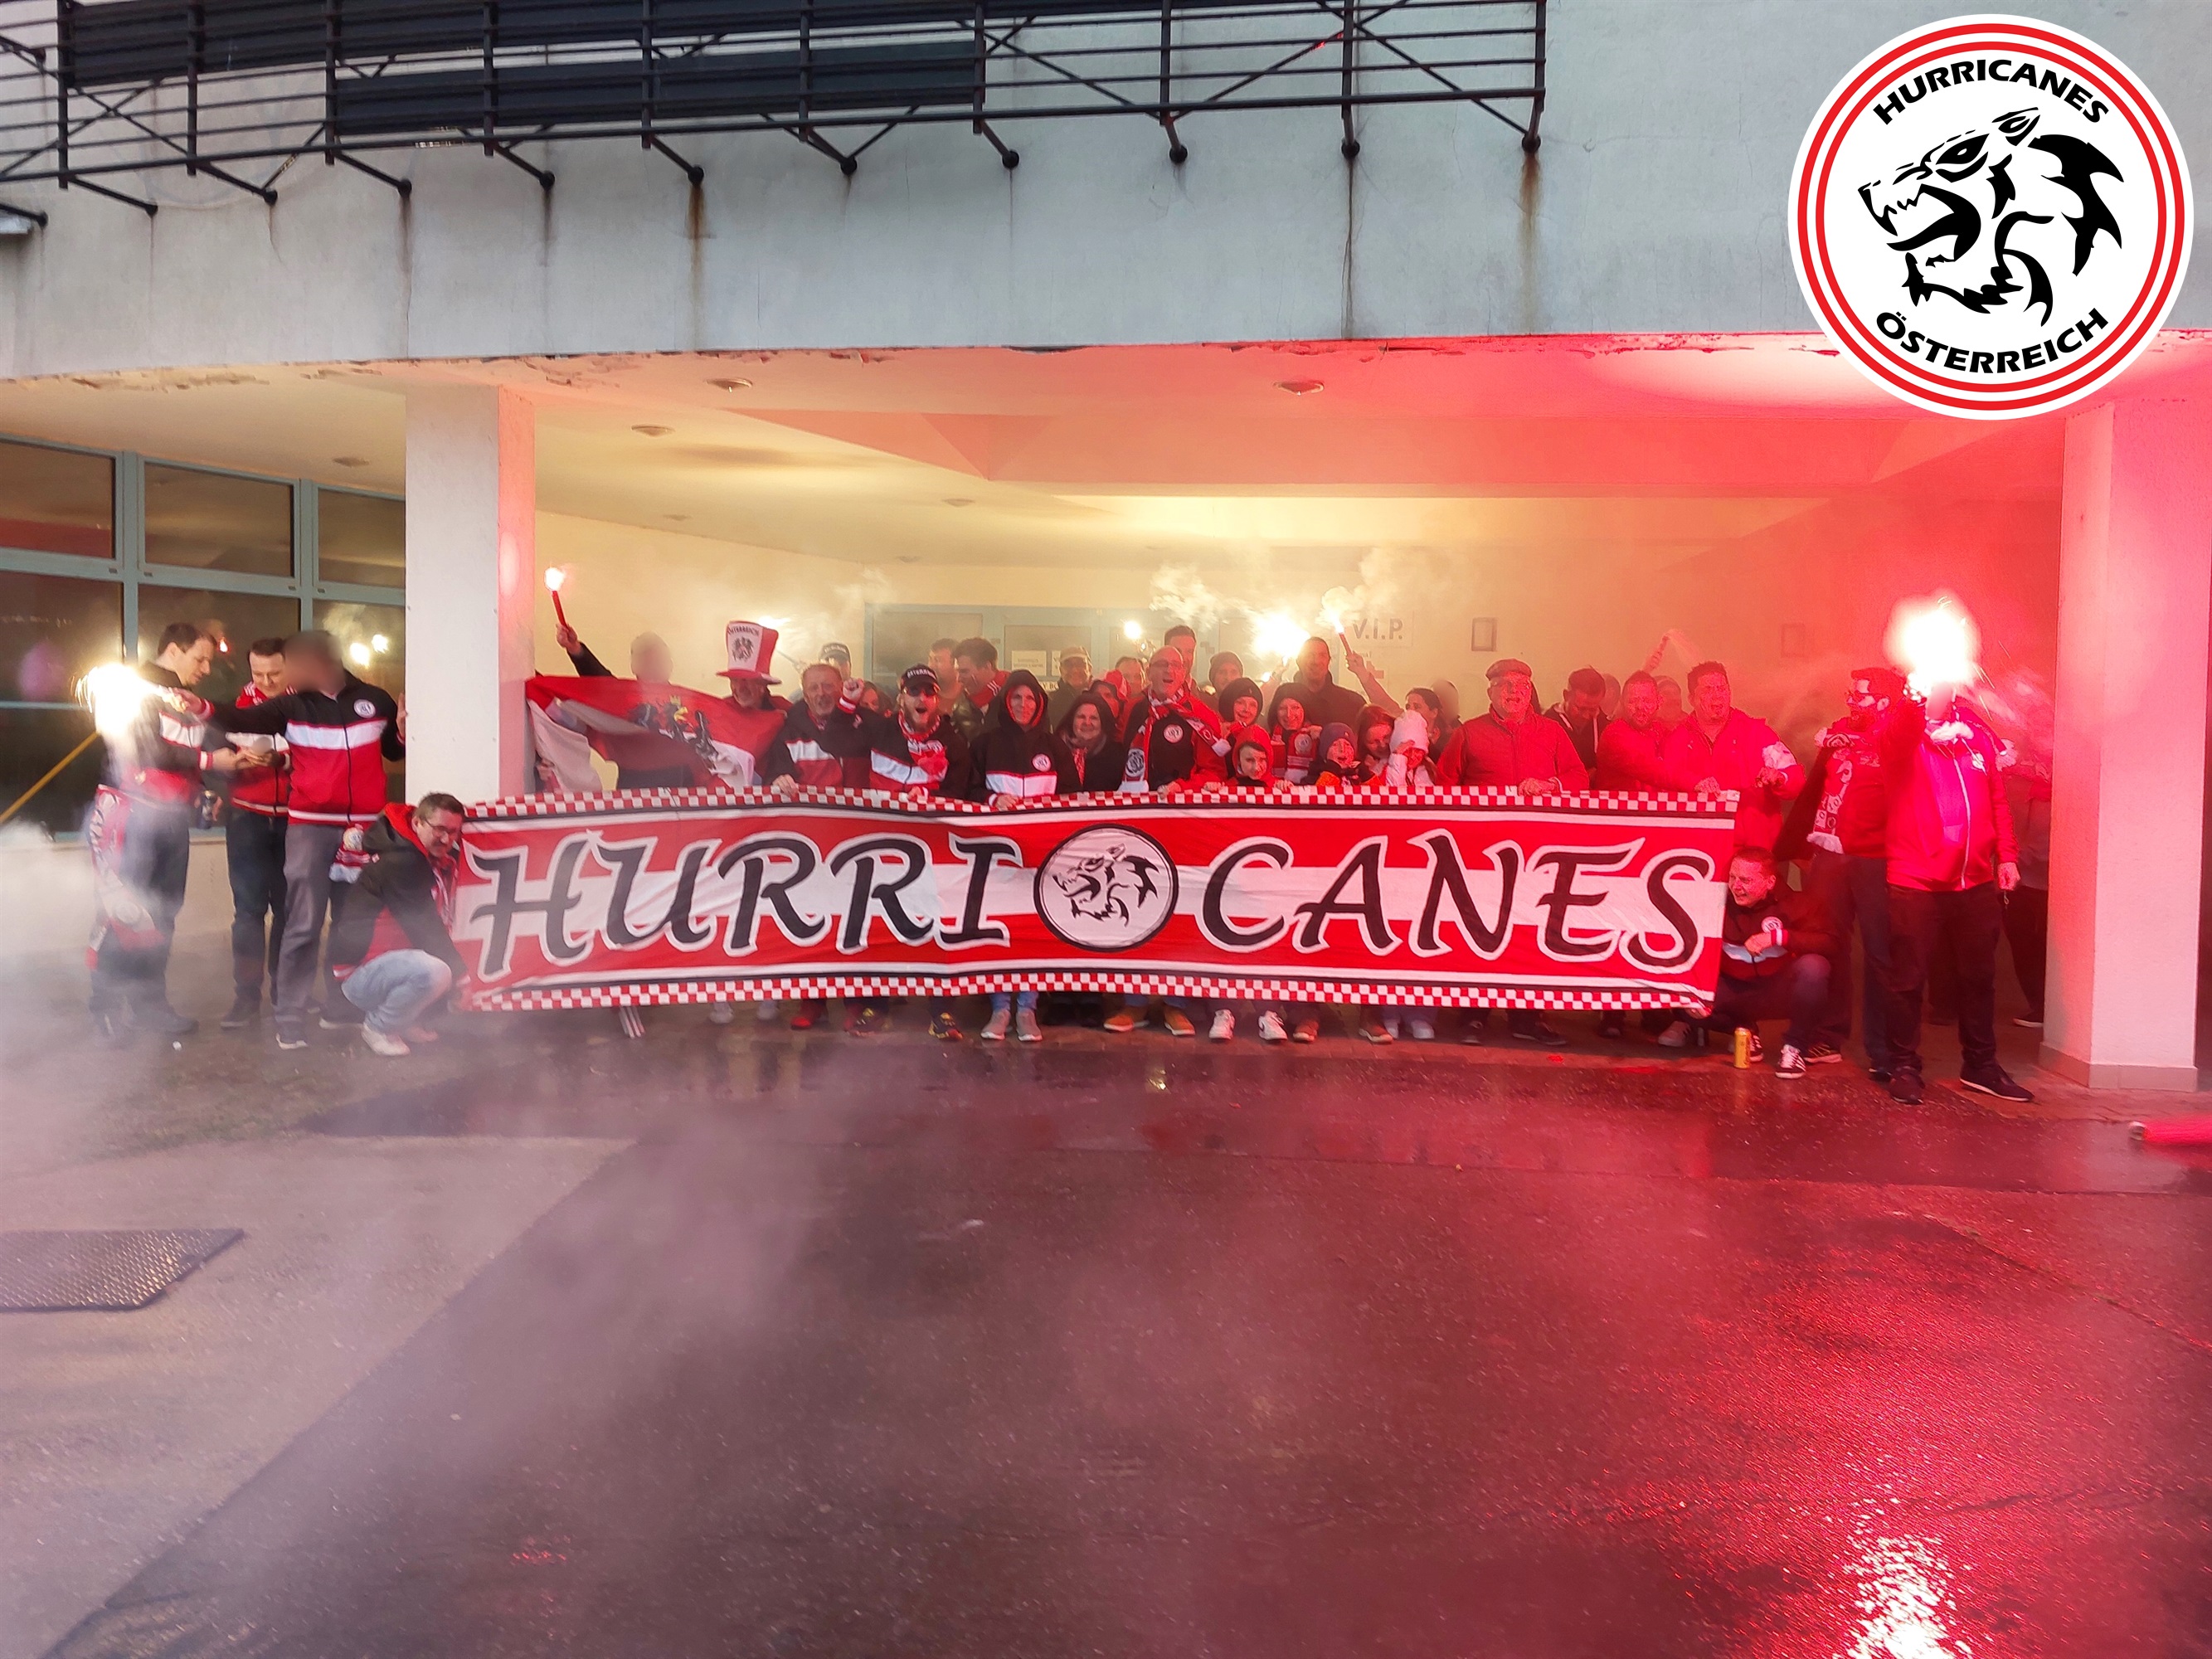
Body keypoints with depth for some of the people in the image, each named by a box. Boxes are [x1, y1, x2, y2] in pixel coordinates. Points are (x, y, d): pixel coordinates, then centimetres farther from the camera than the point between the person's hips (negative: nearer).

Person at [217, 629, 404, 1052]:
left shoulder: (375, 700, 5)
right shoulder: (292, 705, 2)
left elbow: (396, 752, 17)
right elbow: (240, 720, -6)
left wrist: (405, 731, -3)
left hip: (366, 827, 1)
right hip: (310, 826, -1)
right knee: (303, 926, -4)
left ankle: (340, 1010, 18)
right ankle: (290, 1020, -1)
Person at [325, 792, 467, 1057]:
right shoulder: (401, 863, -22)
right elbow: (424, 927, -23)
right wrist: (460, 973, -18)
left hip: (392, 958, 10)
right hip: (360, 971, -10)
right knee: (434, 972, -35)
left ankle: (405, 1022, 11)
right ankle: (378, 1027, -8)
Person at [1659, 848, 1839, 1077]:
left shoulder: (1796, 903, -11)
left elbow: (1828, 944, -23)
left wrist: (1778, 936, -32)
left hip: (1780, 994, -2)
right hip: (1734, 993, 2)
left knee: (1813, 966, -32)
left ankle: (1795, 1046, -11)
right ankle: (1742, 1028, 9)